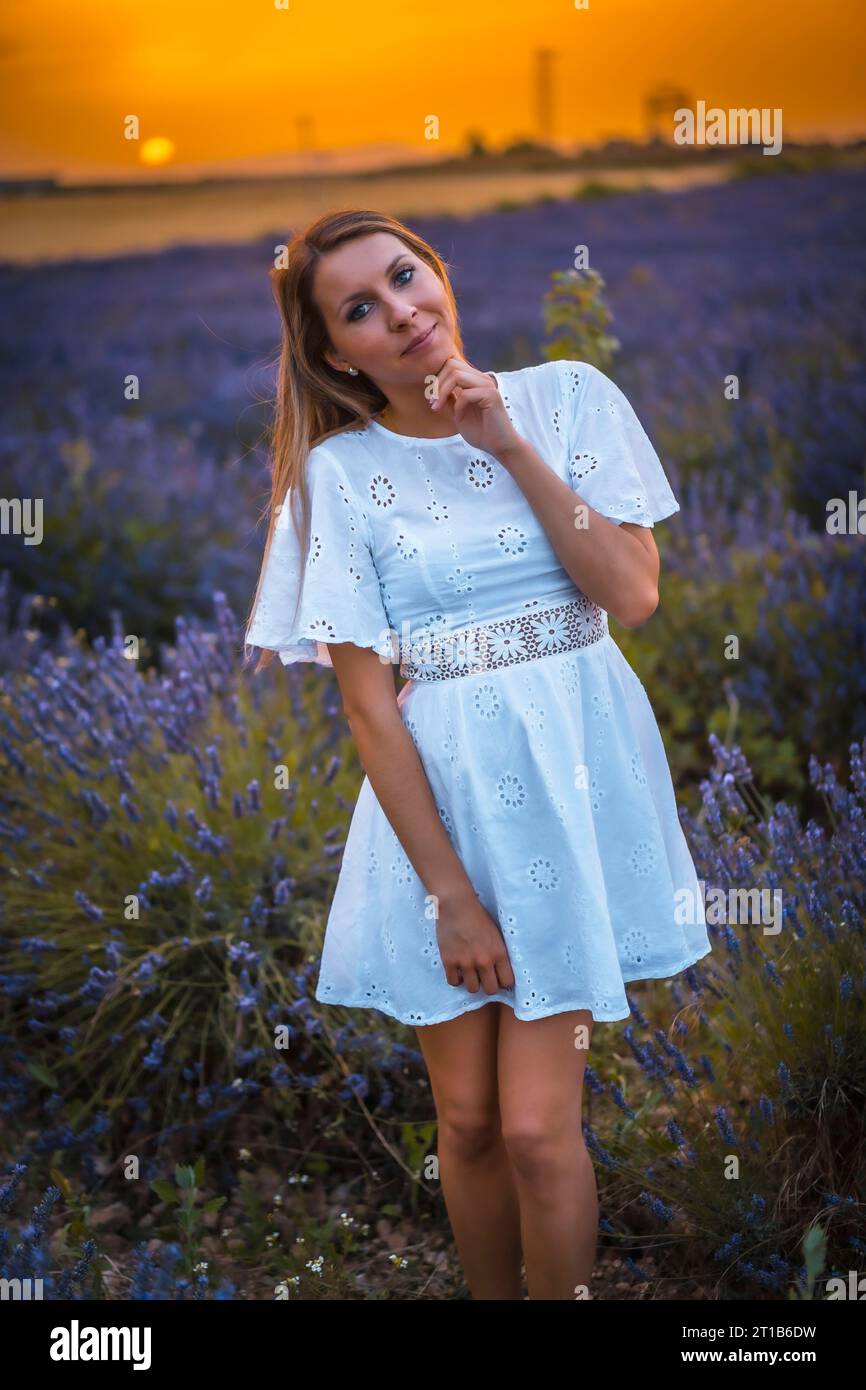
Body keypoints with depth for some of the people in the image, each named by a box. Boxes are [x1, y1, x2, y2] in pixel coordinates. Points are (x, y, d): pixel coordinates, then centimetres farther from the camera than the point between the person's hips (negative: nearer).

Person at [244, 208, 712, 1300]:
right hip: (435, 797, 1)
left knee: (537, 1125, -3)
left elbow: (633, 595, -9)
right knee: (466, 1120, 10)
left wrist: (510, 444, -13)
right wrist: (448, 891, -10)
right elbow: (369, 704, -5)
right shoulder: (339, 471, -2)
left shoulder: (566, 397, 1)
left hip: (572, 781, 0)